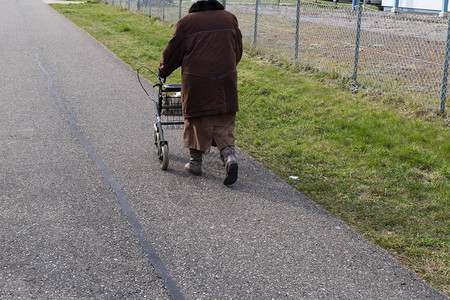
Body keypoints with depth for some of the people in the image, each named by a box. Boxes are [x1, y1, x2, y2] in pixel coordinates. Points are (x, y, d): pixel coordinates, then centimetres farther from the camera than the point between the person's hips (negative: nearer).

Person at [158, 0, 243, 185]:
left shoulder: (186, 22, 0)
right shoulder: (229, 18, 9)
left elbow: (172, 52, 6)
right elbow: (238, 50, 18)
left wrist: (163, 72, 22)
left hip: (196, 82, -2)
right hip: (225, 79, 2)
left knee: (197, 120, 8)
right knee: (224, 121, 8)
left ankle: (195, 162, 17)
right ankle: (229, 156, -10)